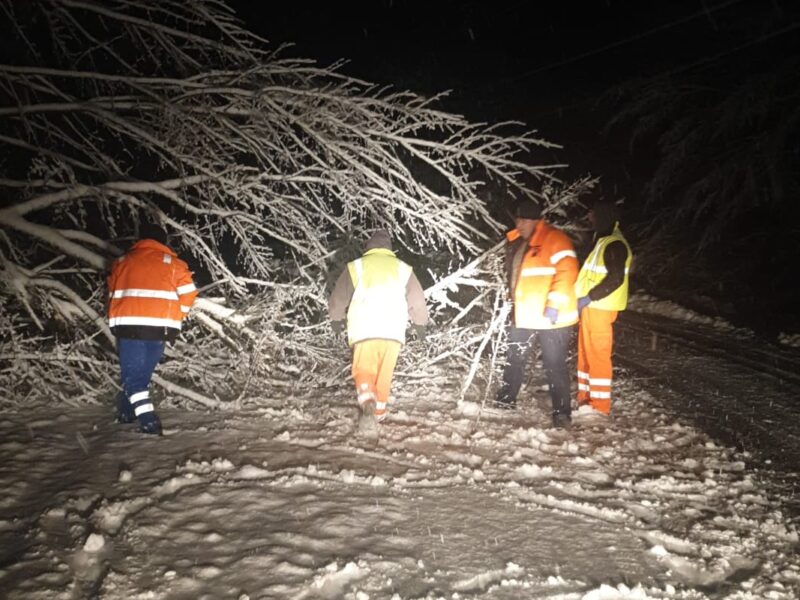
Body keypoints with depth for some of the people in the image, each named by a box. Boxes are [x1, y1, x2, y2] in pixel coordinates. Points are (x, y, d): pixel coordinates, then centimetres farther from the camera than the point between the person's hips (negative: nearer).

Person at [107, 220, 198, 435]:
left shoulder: (122, 262, 12)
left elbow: (112, 294, 16)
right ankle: (127, 412, 30)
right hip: (160, 327, 0)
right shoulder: (173, 263, 5)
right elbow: (188, 293, -1)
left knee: (132, 373, 3)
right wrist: (174, 318, 12)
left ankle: (148, 421, -10)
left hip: (128, 325, 0)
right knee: (142, 372, 18)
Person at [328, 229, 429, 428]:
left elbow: (338, 297, 14)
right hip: (393, 330, 2)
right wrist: (420, 323, 34)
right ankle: (379, 412, 20)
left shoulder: (356, 266, 8)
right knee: (385, 374, 15)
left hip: (364, 329, -2)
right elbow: (417, 301, 18)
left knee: (364, 370, 5)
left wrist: (336, 318, 32)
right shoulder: (403, 269, 13)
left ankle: (368, 404, -19)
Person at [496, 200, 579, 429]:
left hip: (552, 317, -8)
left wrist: (554, 304, -26)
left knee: (554, 365, -3)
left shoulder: (554, 239, -13)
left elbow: (567, 271, -22)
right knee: (515, 359, 19)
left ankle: (562, 412, 7)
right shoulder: (516, 242, 12)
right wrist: (512, 297, 20)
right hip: (524, 315, 8)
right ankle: (506, 400, 35)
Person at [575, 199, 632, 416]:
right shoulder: (604, 240, 17)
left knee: (598, 353, -5)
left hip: (599, 307, -10)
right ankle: (585, 397, 24)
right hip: (592, 306, 10)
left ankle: (600, 404, 3)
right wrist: (586, 299, 15)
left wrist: (588, 298, -21)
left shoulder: (614, 244, -15)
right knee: (586, 352, 14)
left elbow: (616, 279, -23)